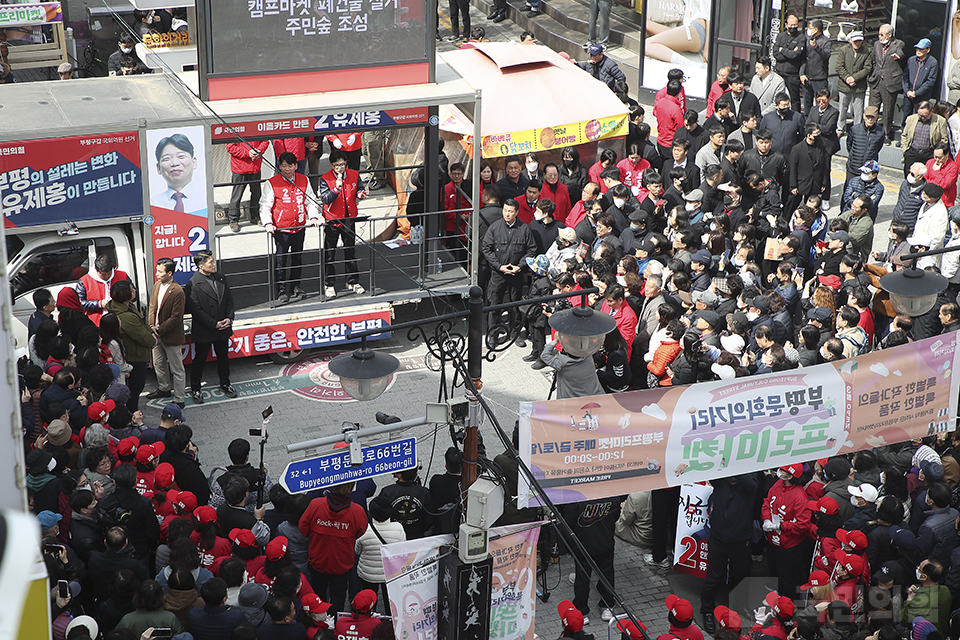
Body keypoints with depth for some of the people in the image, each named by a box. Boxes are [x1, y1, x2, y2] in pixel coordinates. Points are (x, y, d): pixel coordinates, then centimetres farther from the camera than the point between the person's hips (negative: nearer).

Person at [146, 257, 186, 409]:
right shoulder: (157, 285, 2)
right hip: (157, 334, 8)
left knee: (177, 370, 4)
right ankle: (164, 389, 46)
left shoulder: (177, 291, -23)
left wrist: (160, 330, -18)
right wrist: (152, 326, -4)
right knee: (158, 364, 25)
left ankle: (179, 400, 12)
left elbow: (175, 318, -21)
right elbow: (152, 307, 11)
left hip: (170, 337, -8)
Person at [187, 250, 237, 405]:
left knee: (223, 357, 20)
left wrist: (229, 318, -6)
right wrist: (214, 324, -18)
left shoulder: (220, 278, 0)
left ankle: (225, 384, 39)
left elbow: (229, 298, 8)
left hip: (223, 328, 6)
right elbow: (196, 310, -19)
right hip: (204, 332, -5)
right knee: (199, 361, 9)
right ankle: (195, 389, 26)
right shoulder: (193, 284, -19)